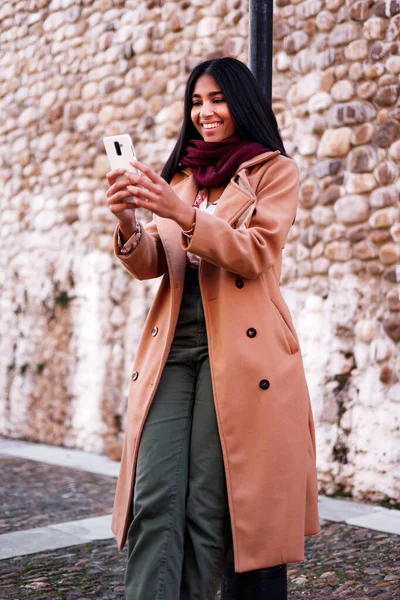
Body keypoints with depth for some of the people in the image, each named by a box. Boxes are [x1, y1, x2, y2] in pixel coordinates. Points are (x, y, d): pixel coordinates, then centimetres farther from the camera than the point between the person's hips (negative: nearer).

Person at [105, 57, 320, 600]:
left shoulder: (275, 171, 8)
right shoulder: (179, 176, 22)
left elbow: (256, 254, -8)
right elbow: (151, 266, 13)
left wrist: (184, 215, -21)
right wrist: (130, 225, -9)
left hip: (238, 348, -4)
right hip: (173, 346, 4)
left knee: (212, 507, -5)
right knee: (155, 498, -7)